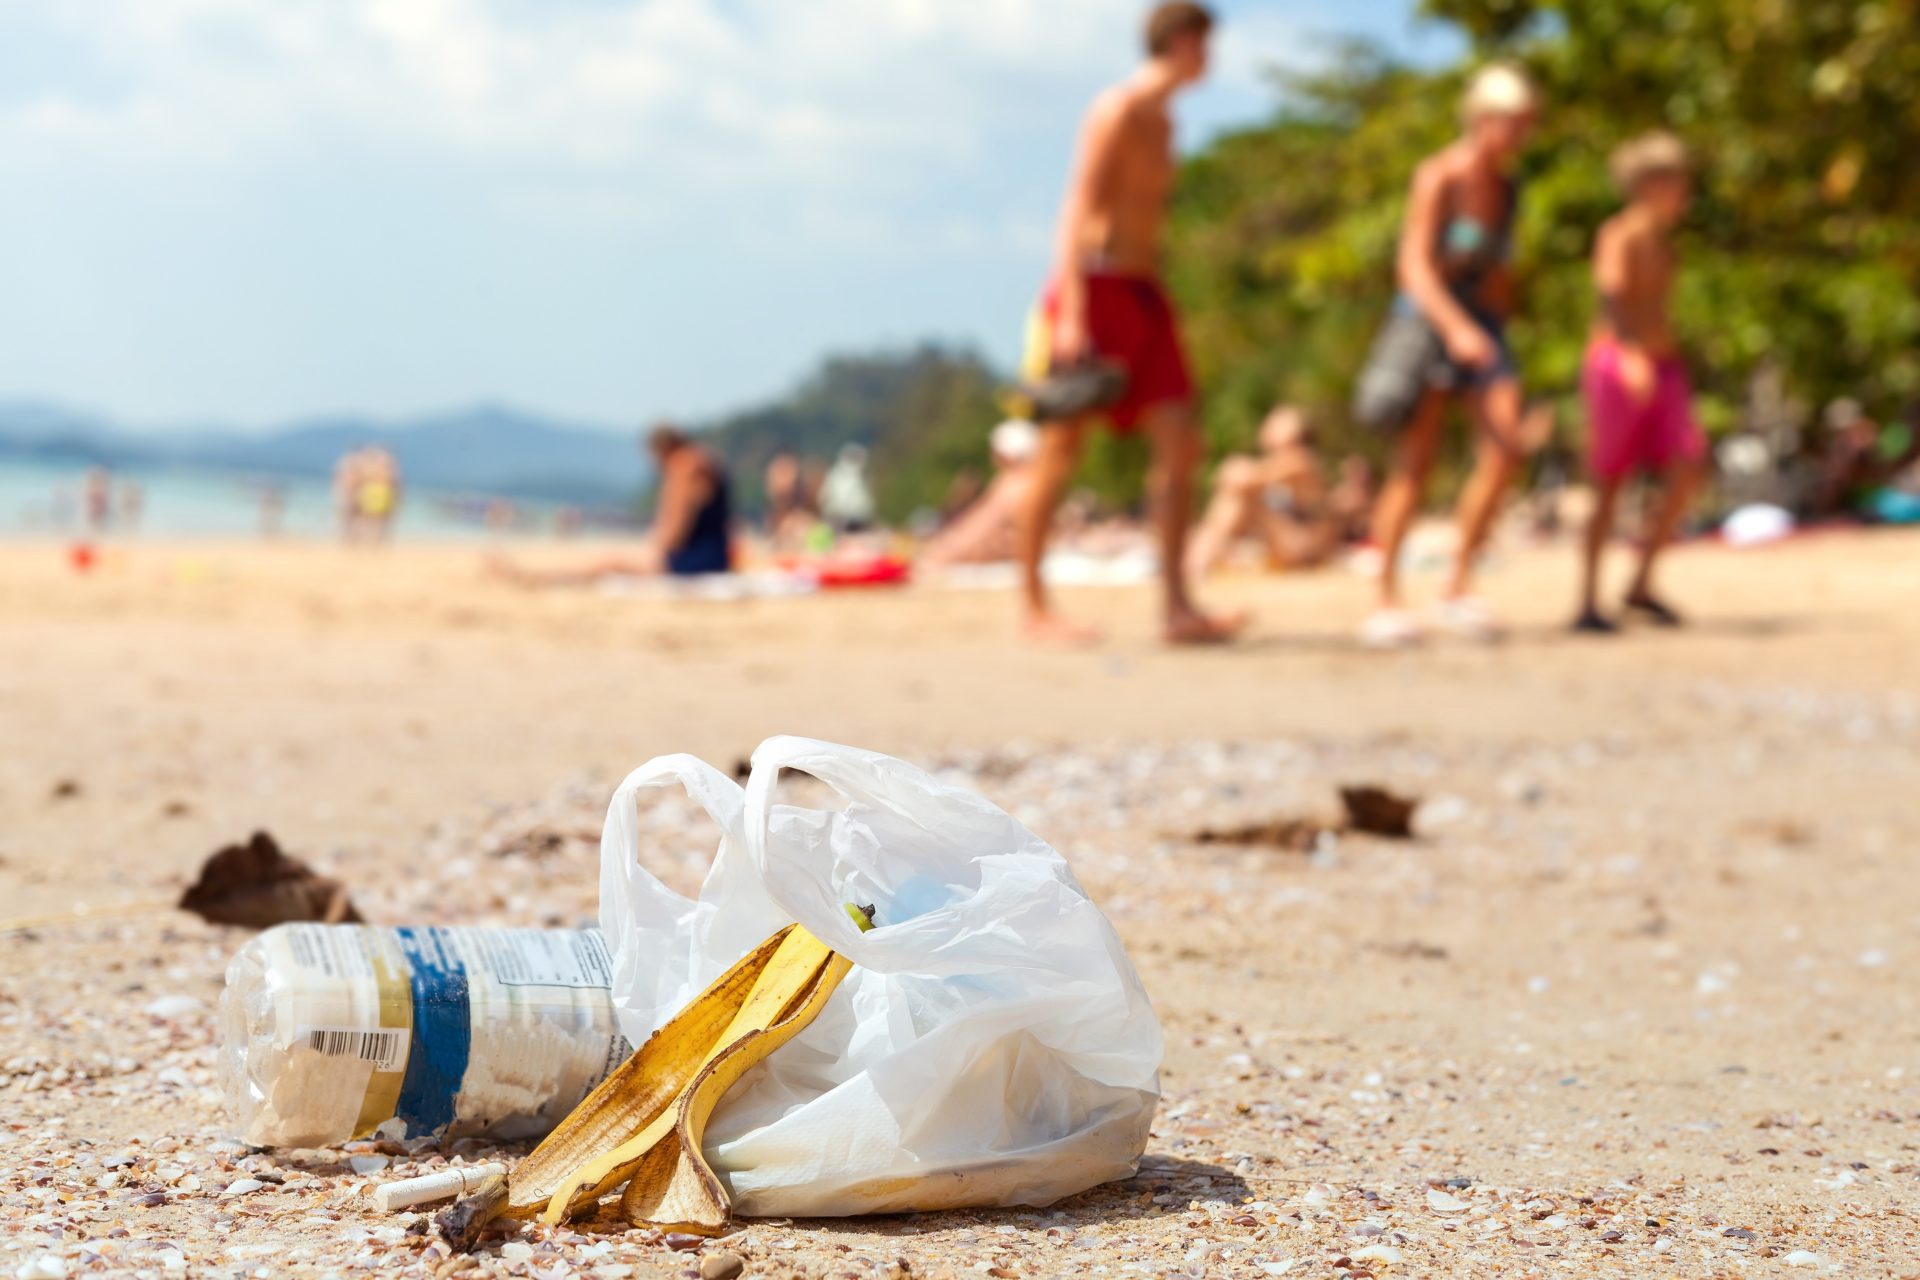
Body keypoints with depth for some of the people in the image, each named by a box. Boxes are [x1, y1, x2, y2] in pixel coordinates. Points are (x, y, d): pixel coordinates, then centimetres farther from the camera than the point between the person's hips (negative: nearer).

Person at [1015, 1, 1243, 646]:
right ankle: (1033, 605, 5)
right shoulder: (1119, 110, -10)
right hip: (1095, 284, -9)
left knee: (1180, 444, -2)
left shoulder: (1162, 120, 18)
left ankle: (1178, 608, -2)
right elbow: (1078, 207, -17)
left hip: (1143, 291, 9)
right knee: (1061, 452, -3)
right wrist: (1072, 314, -24)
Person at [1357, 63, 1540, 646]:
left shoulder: (1506, 189, 12)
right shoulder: (1439, 177, -8)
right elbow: (1414, 263, -17)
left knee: (1505, 449, -13)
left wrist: (1496, 339, 21)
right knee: (1415, 461, -11)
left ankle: (1457, 593, -6)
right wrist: (1456, 328, -30)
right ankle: (1386, 602, -6)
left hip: (1484, 326, 6)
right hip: (1426, 319, -6)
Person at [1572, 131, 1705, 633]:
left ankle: (1641, 584, 5)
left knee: (1686, 476, -6)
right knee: (1609, 487, -4)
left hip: (1661, 366, 7)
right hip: (1617, 361, -7)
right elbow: (1611, 295, -28)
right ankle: (1588, 604, 3)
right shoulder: (1619, 235, -11)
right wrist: (1631, 356, -43)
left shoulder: (1661, 240, 15)